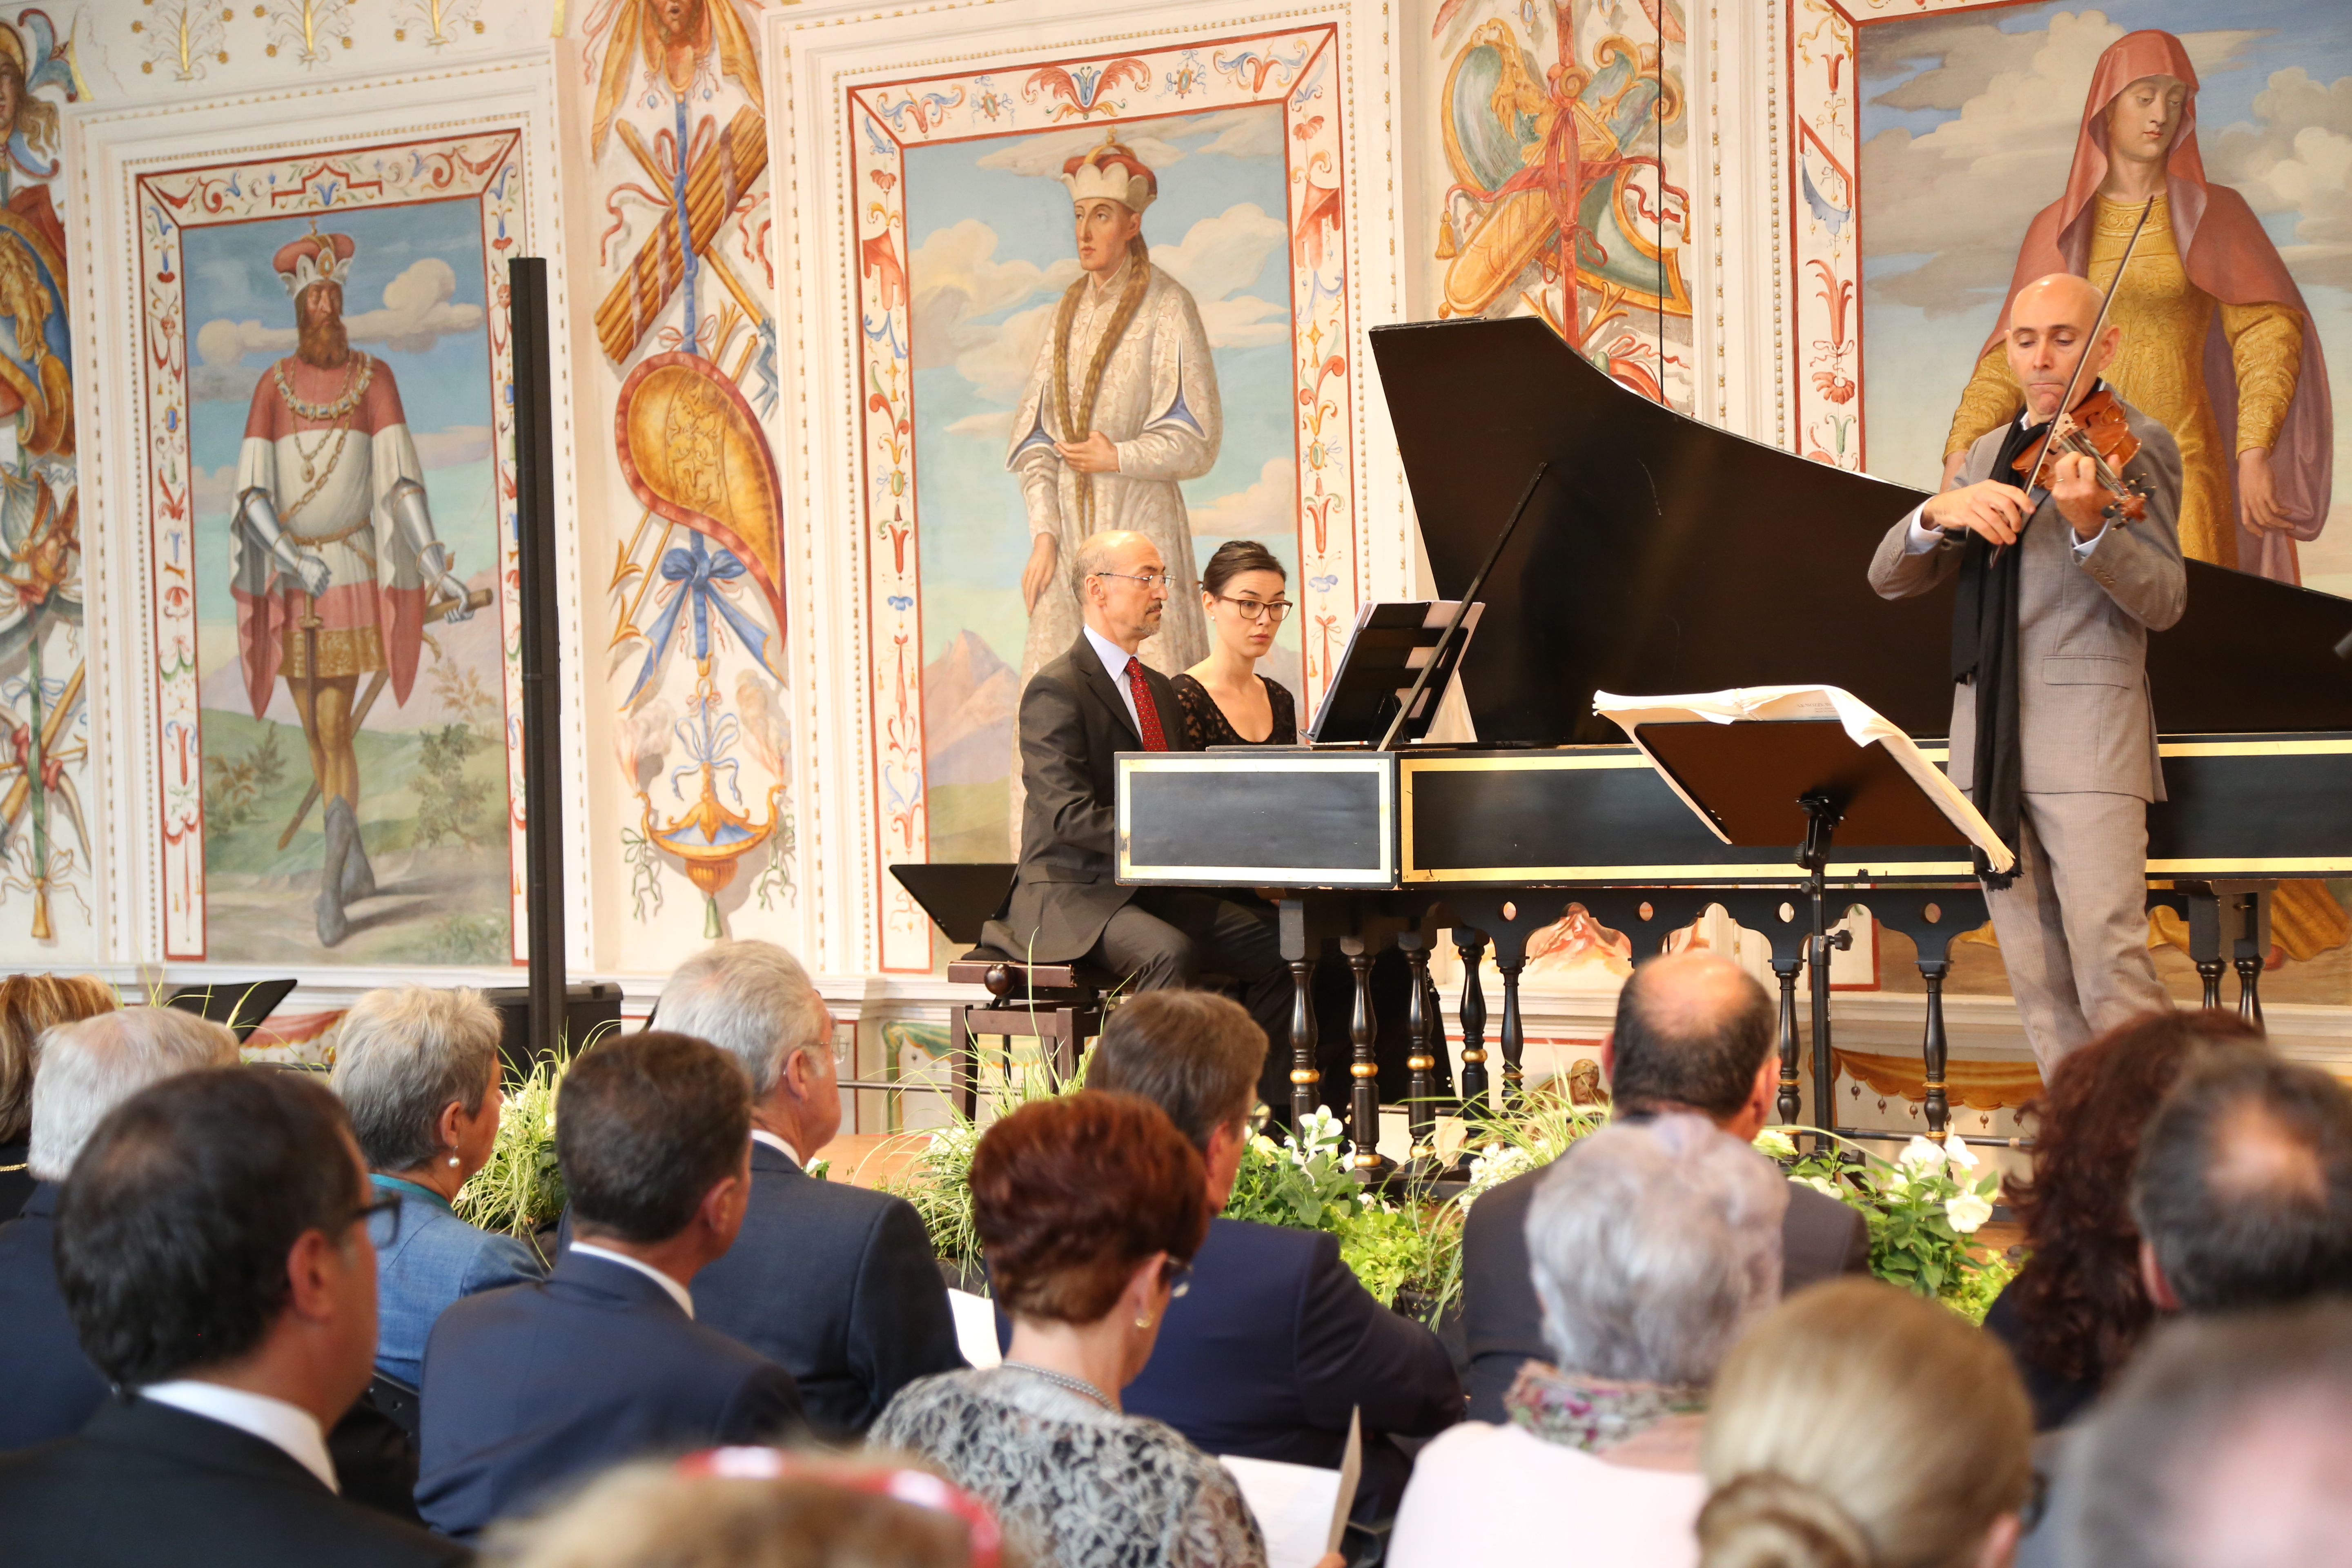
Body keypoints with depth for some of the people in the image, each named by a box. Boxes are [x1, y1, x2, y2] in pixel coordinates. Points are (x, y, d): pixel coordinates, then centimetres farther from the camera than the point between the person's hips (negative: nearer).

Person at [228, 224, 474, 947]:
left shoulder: (375, 377, -1)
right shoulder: (272, 385, 3)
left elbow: (402, 479, -8)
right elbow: (251, 494, -6)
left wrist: (435, 564, -19)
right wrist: (293, 563, -22)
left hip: (351, 574, -3)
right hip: (286, 577, 3)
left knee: (335, 733, -11)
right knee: (315, 732, 11)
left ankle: (330, 890, -11)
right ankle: (357, 867, 28)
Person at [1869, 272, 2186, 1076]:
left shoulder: (2136, 443, 2)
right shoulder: (1987, 454, 19)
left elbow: (2163, 602, -10)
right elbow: (1891, 578, 10)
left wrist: (2090, 528, -29)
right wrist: (1941, 514, -12)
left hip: (2086, 737, -6)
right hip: (1990, 741, 6)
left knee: (2107, 959, -15)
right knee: (2038, 978, 6)